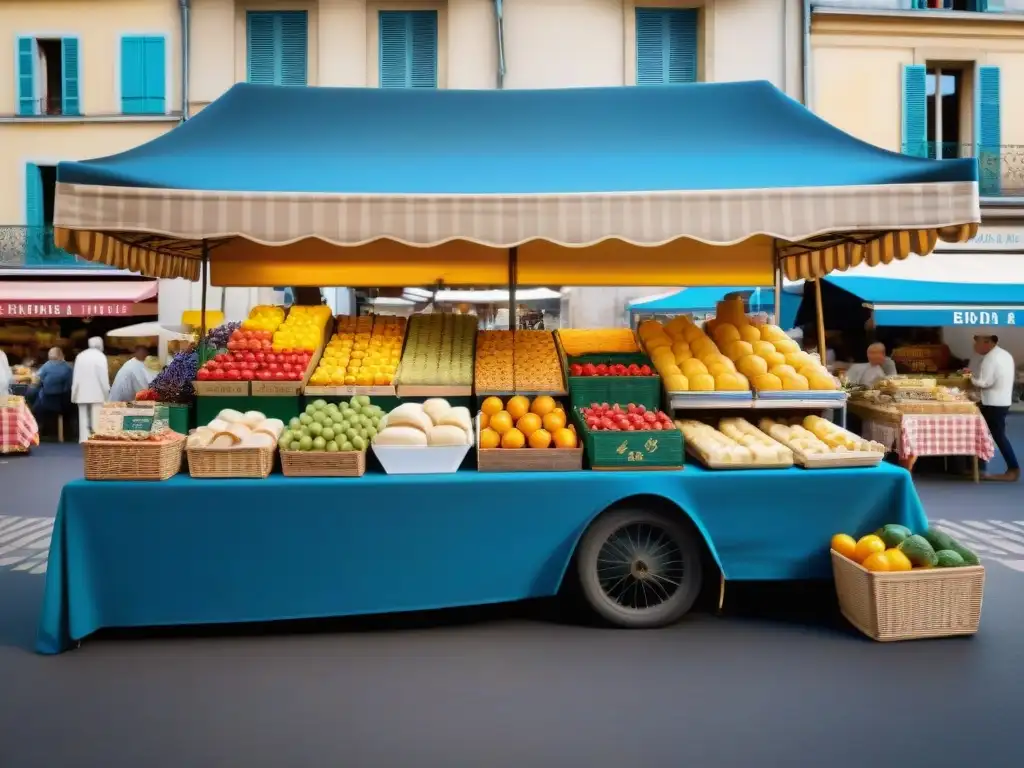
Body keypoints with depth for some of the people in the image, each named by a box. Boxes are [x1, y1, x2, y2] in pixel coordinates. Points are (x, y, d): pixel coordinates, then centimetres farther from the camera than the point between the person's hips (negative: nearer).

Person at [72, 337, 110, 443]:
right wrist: (107, 390, -1)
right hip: (96, 393, -4)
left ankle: (84, 439, 5)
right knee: (96, 418, -2)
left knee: (84, 417, 7)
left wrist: (74, 393, 13)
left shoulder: (80, 356, 8)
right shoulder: (100, 356, -6)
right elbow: (103, 376, -9)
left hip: (82, 393, 4)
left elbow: (76, 376, 9)